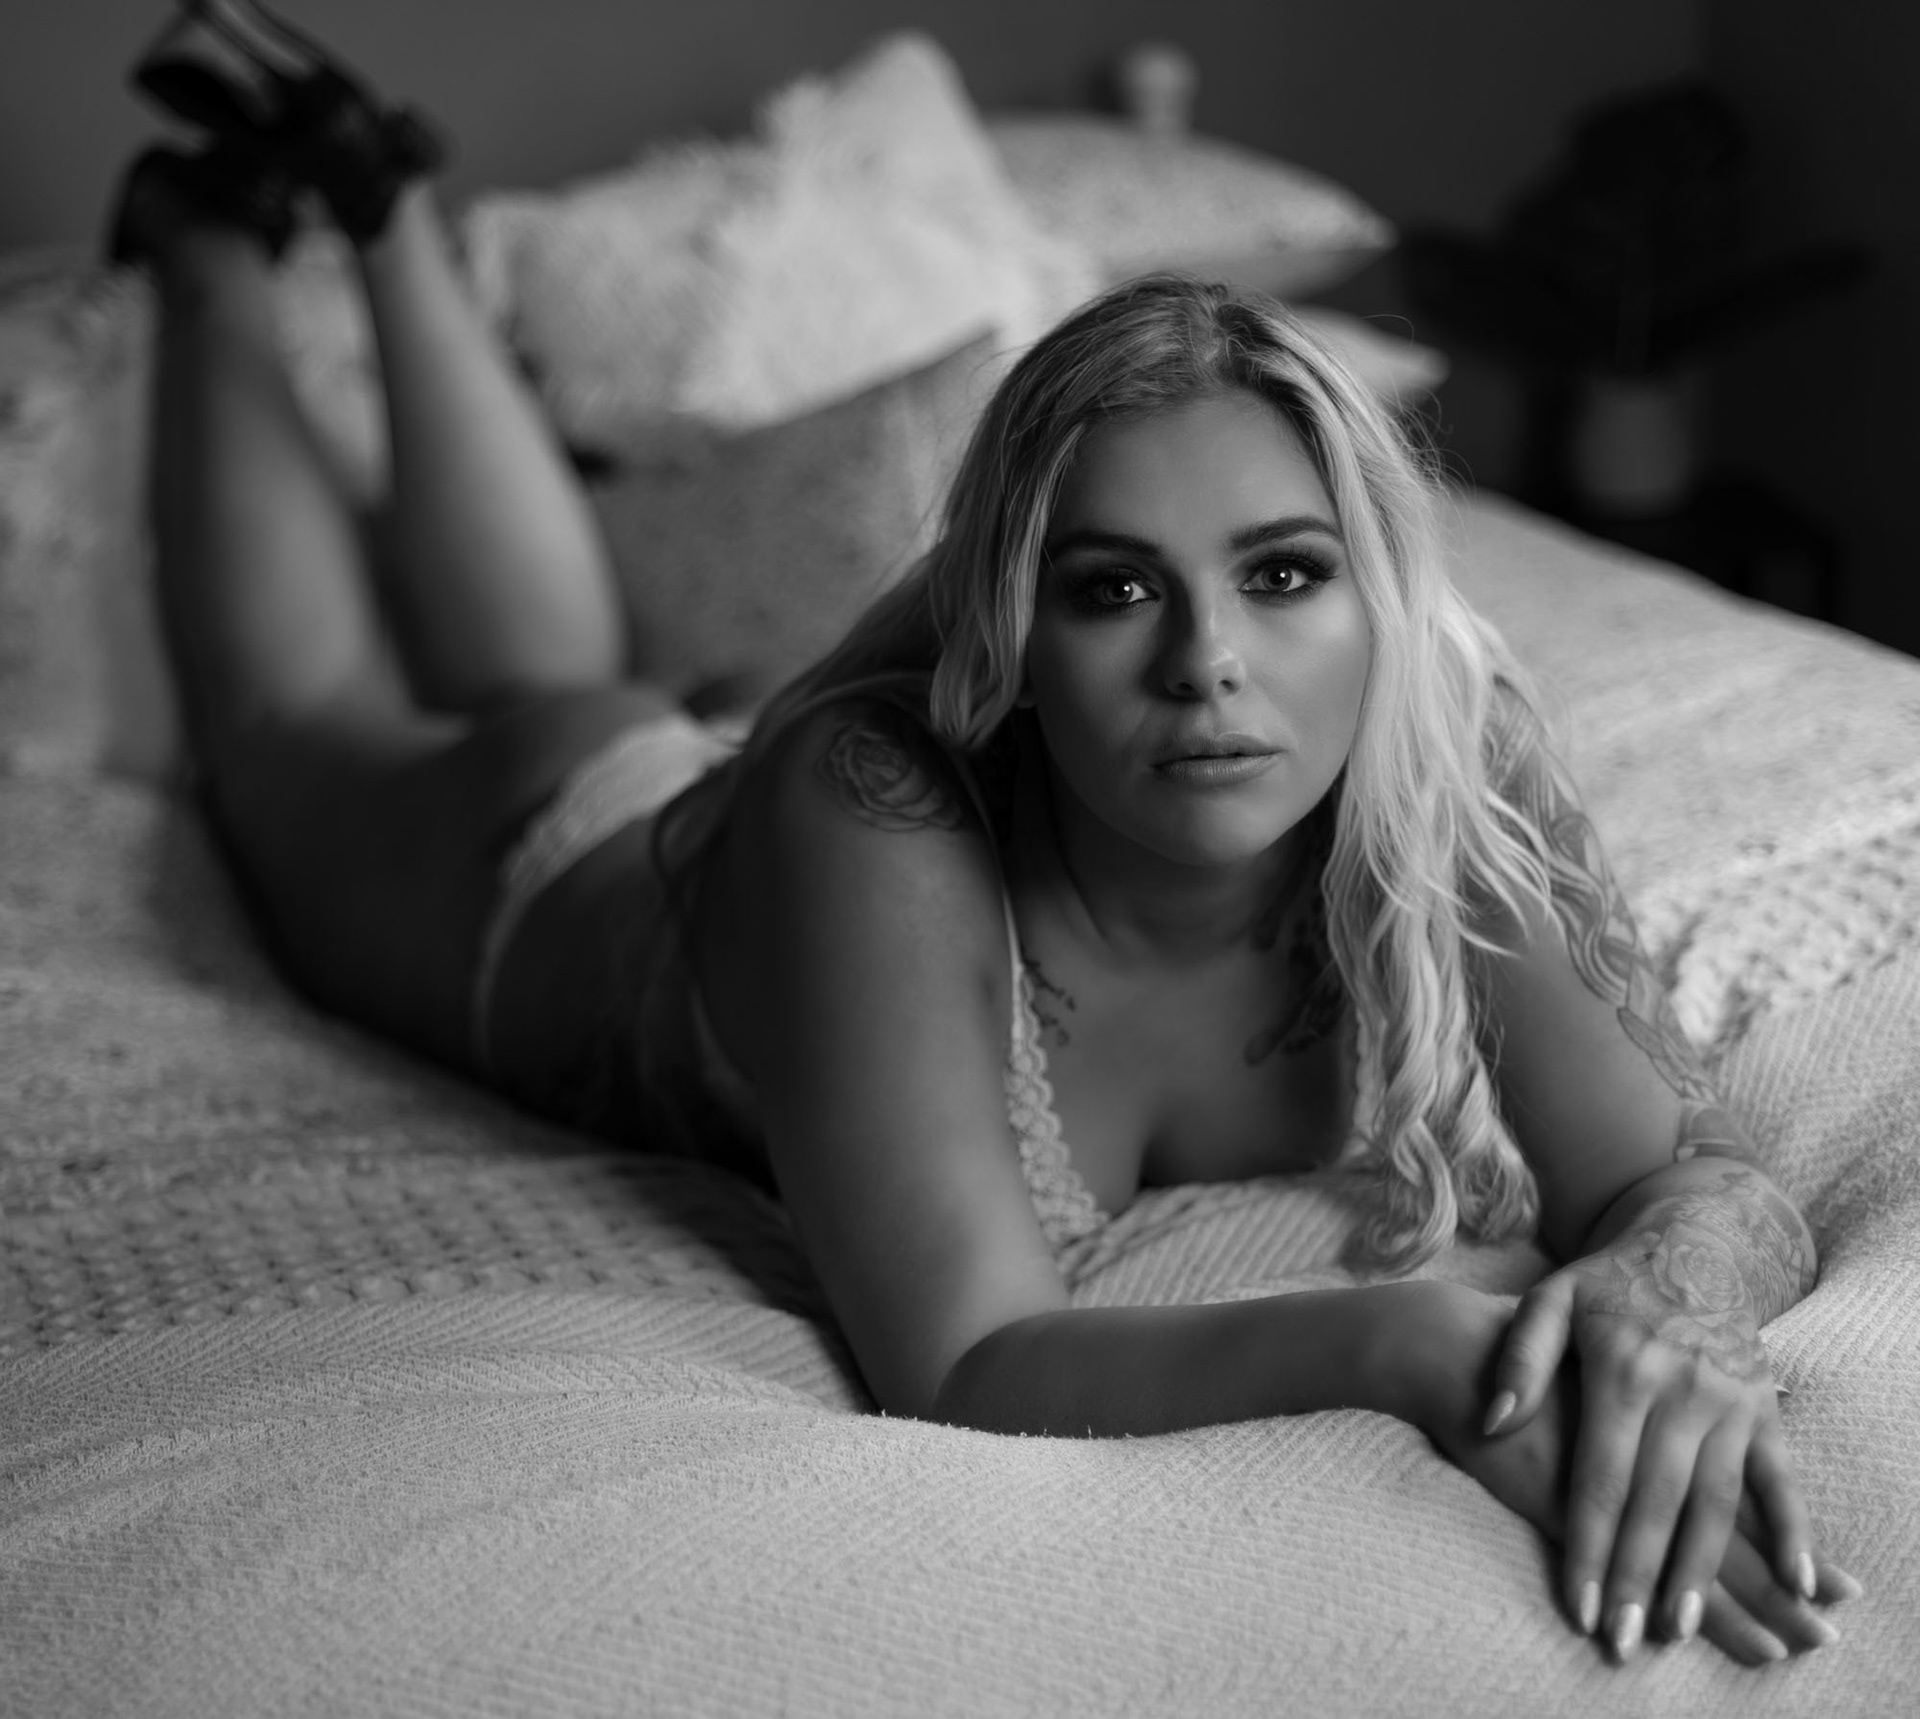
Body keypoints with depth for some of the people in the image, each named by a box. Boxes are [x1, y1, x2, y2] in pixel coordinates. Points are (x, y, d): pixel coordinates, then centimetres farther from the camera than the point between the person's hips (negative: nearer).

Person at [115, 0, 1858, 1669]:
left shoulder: (1445, 776, -37)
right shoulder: (875, 818, -49)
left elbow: (1710, 1181, -34)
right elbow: (965, 1374, -53)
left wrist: (1661, 1302, -58)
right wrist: (1402, 1344, -67)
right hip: (564, 876, -3)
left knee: (537, 667, 36)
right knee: (308, 725, 31)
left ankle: (388, 203, 51)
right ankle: (216, 242, 49)